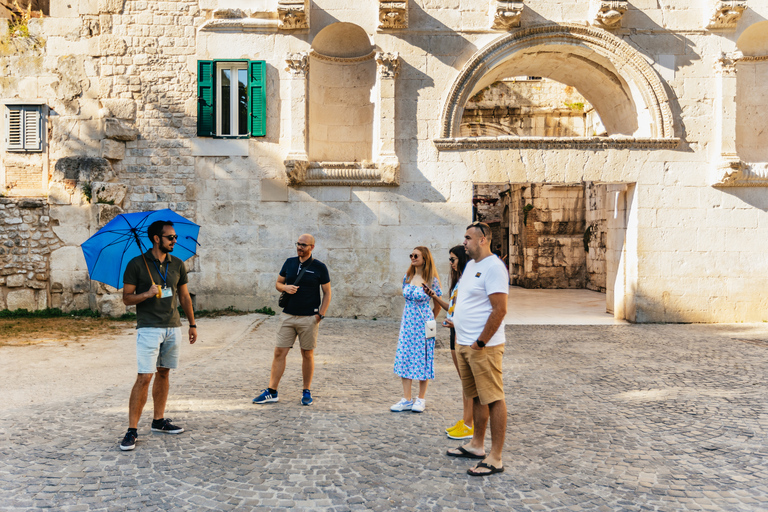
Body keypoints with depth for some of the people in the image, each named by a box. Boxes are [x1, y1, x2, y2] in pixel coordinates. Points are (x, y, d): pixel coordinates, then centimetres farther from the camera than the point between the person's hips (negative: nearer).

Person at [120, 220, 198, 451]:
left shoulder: (177, 265, 8)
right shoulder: (137, 264, -5)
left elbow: (184, 296, 16)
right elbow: (127, 298, -4)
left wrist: (192, 324, 16)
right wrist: (147, 294, -22)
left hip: (173, 328, 5)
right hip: (149, 328, -5)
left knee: (164, 374, 12)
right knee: (144, 377, -9)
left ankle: (158, 420, 24)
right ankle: (132, 430, -1)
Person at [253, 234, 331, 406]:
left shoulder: (319, 267, -1)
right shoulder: (289, 263, 9)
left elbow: (327, 293, 2)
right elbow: (278, 283, 18)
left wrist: (320, 315, -8)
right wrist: (285, 288, -6)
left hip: (309, 318, -3)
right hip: (288, 315, 3)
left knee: (307, 354, 5)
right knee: (279, 352, 1)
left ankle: (307, 392, 17)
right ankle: (271, 392, 8)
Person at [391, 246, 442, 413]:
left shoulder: (431, 280, -9)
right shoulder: (407, 278, 6)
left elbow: (438, 306, 0)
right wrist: (402, 325, 14)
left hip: (423, 324, -5)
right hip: (407, 322, 5)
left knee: (423, 359, 2)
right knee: (405, 358, 3)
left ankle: (421, 399, 16)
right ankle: (406, 400, 11)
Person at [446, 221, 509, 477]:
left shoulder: (493, 267, -15)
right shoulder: (471, 264, 15)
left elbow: (499, 310, -21)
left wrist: (480, 343, -18)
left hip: (483, 347, -9)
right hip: (464, 344, 9)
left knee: (493, 399, -2)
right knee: (476, 397, 18)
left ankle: (495, 458, 5)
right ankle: (477, 446, 30)